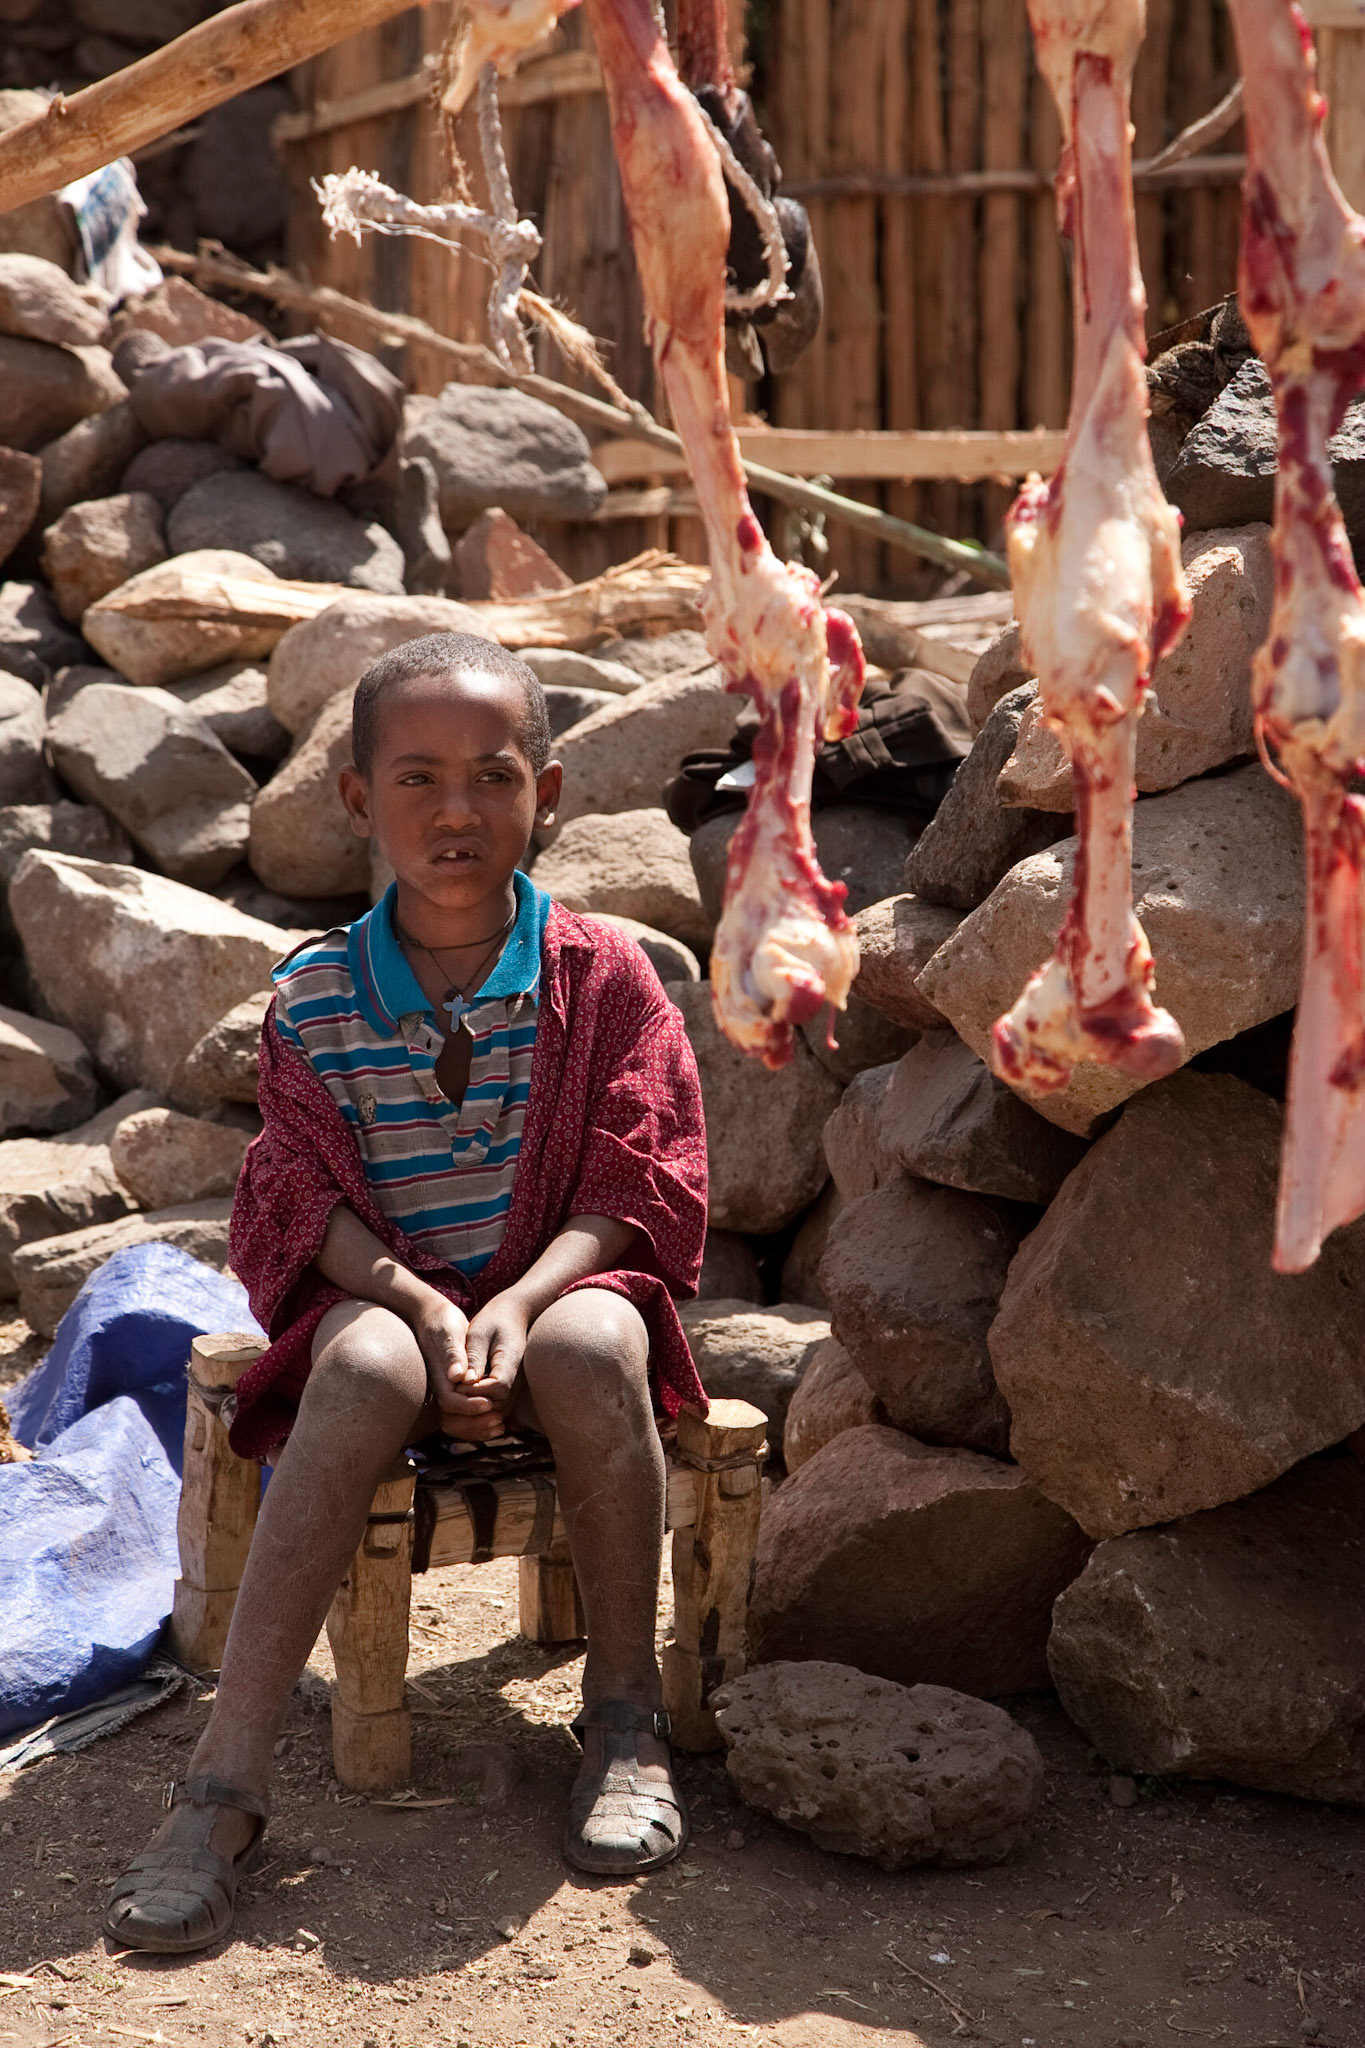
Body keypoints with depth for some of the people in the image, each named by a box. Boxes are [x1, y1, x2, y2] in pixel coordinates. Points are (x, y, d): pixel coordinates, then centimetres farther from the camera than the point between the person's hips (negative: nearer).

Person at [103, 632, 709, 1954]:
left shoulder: (601, 976, -1)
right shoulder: (314, 1001, 0)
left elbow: (635, 1191, -6)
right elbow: (314, 1205, -4)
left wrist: (514, 1306, -23)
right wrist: (424, 1308, -24)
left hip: (559, 1284, 0)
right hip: (386, 1295, 0)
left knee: (587, 1345, -36)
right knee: (363, 1369, -35)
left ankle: (624, 1717, -19)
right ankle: (225, 1779, -40)